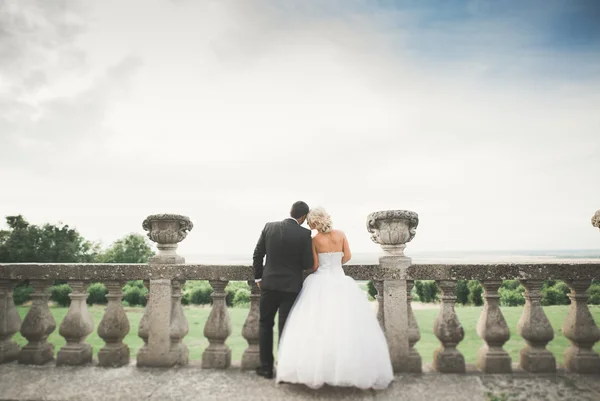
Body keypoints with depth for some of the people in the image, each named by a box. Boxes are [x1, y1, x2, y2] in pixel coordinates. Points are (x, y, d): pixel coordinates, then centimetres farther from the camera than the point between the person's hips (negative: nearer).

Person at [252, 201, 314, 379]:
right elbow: (307, 264, -10)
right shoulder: (304, 233, -12)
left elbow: (257, 255, 2)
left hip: (269, 284, 2)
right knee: (286, 327, 7)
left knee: (265, 324, 16)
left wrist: (258, 277, 12)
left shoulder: (269, 227, -2)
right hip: (291, 286, -2)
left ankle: (266, 367, 22)